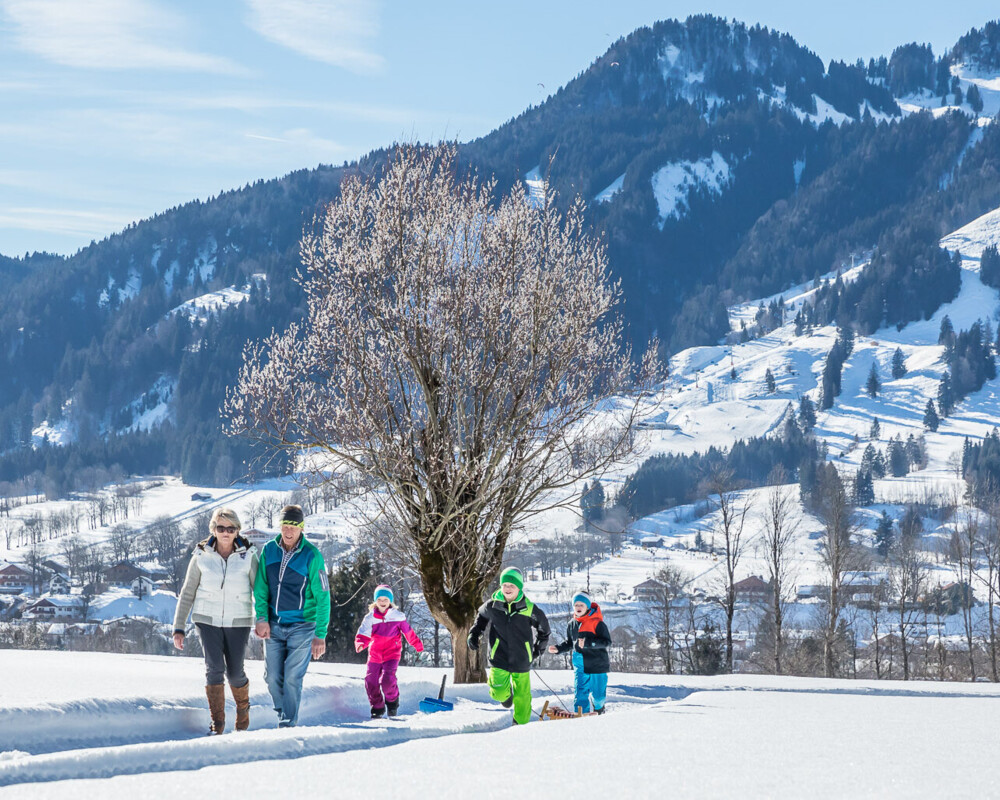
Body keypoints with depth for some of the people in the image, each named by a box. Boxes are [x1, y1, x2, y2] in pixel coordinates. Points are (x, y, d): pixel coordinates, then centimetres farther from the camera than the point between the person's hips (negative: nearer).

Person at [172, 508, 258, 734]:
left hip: (238, 621, 0)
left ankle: (243, 707, 32)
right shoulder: (201, 556, -2)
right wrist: (179, 628, 1)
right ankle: (217, 722, -4)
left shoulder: (248, 556, -4)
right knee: (214, 668, -14)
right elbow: (187, 594, 4)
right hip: (208, 620, 0)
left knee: (234, 672, 1)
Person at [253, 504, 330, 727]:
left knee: (292, 678, -9)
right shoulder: (269, 550, 1)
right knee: (273, 677, 4)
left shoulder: (312, 556, -10)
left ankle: (288, 724, 0)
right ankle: (283, 713, 27)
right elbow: (260, 588, 7)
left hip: (301, 627, -4)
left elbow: (322, 597, -8)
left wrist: (320, 635, -12)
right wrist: (262, 618, -7)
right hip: (274, 626, 4)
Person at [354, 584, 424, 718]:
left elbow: (408, 632, 12)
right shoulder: (370, 618, 2)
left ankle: (392, 700, 11)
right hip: (375, 654, 3)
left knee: (387, 680, -20)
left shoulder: (397, 616, 0)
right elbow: (364, 634, -2)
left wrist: (417, 644, 20)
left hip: (392, 653, -3)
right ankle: (377, 707, 17)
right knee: (371, 681, -3)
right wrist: (360, 643, -24)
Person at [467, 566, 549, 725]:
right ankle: (507, 694, 25)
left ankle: (521, 723, 30)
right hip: (499, 658, 0)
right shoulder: (493, 605, -6)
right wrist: (474, 634, 7)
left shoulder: (529, 609, -9)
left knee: (522, 695, 8)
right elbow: (482, 616, 18)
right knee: (499, 693, -11)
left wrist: (539, 646, 15)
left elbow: (543, 625, 11)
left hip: (521, 660, 0)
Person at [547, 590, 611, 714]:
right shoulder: (572, 625, 7)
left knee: (598, 694, 9)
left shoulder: (597, 623, -11)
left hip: (597, 665, -4)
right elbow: (569, 643, 20)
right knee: (581, 693, -5)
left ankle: (599, 709, 40)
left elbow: (607, 642, -16)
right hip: (580, 666, 4)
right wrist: (558, 649, 2)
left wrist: (588, 643, -27)